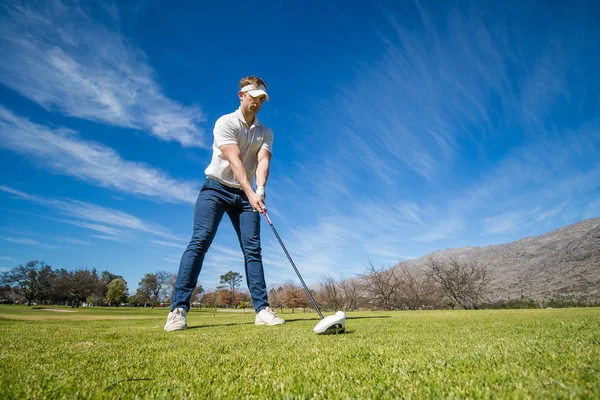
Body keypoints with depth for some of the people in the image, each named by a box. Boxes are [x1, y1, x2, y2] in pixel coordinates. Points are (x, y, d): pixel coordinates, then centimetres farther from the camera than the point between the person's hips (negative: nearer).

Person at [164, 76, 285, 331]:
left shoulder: (265, 133, 9)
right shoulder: (225, 122, -5)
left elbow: (263, 161, -9)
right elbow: (234, 160, -20)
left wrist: (260, 190, -29)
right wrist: (251, 193, -33)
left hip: (245, 194, 4)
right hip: (216, 188, -4)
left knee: (253, 247, -5)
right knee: (200, 241, -16)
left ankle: (262, 309, -4)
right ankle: (178, 310, -12)